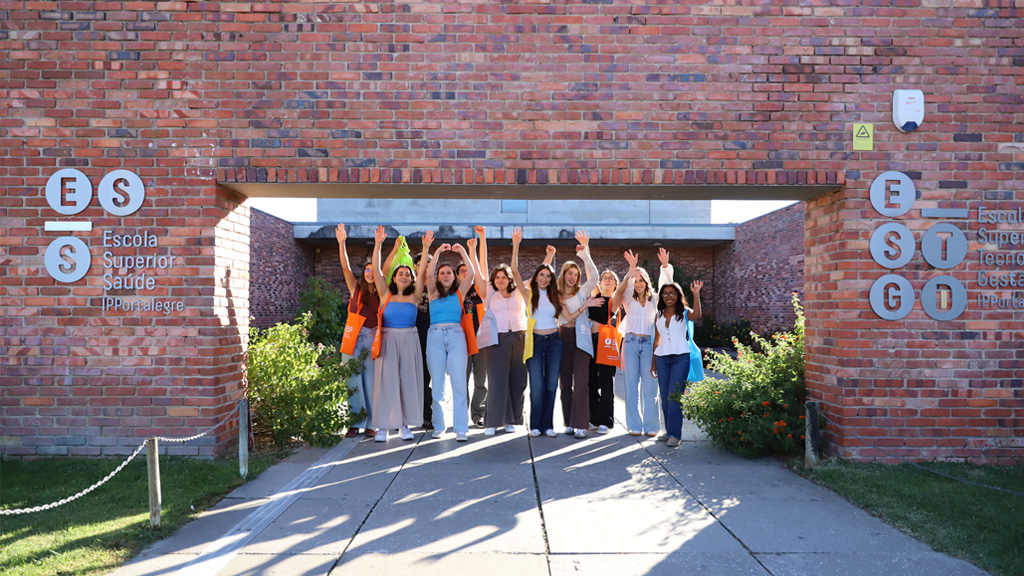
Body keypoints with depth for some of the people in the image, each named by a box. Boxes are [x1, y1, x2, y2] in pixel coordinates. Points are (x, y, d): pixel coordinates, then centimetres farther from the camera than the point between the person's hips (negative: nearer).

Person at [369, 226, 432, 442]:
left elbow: (421, 272, -2)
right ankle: (383, 426, 0)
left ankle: (404, 424, 11)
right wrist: (378, 245, -9)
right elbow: (376, 270, -2)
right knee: (386, 380, -3)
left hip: (409, 341, 1)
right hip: (388, 340, -1)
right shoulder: (386, 294, 5)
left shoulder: (414, 296, 6)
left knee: (408, 381, 3)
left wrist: (425, 249, -10)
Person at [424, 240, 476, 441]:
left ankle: (461, 428, -5)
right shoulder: (433, 293, 12)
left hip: (456, 336, -1)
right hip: (435, 336, 1)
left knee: (459, 383, -6)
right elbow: (428, 274, -3)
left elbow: (471, 274, 1)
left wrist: (462, 251, 6)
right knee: (437, 385, 3)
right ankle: (439, 427, 12)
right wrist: (438, 252, -1)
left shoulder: (459, 293, 13)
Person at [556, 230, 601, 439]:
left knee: (581, 382, -10)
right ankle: (569, 423, 15)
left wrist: (585, 253, -14)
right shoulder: (556, 295, 8)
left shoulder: (582, 292, 8)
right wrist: (585, 305, -7)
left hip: (580, 338, -2)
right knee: (565, 382, 6)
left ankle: (580, 425, -9)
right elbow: (568, 317, -2)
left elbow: (594, 276, -9)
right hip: (563, 338, 2)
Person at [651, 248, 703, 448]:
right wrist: (653, 362, 15)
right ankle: (669, 430, 15)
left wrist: (696, 295, -33)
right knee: (664, 396, 6)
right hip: (661, 358, 5)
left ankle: (675, 434, -8)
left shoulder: (684, 312, 0)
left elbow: (697, 315, -23)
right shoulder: (659, 315, 13)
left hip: (680, 358, -5)